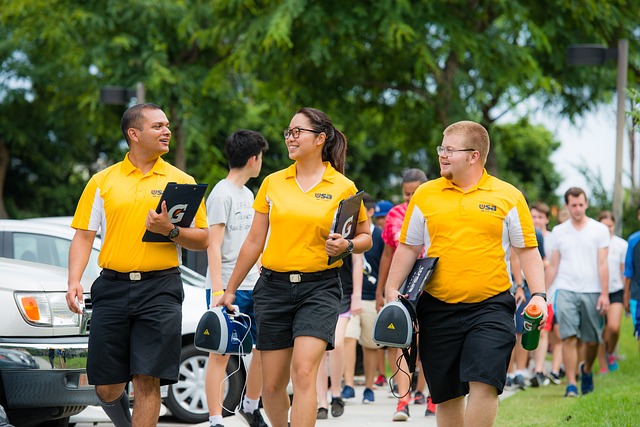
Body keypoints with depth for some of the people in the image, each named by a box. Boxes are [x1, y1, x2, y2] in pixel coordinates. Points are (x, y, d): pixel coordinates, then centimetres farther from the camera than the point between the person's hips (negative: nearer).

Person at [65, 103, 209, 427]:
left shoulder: (181, 181, 9)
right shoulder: (102, 181, 10)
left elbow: (202, 241, 7)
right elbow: (83, 235, 8)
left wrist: (170, 231, -12)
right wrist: (74, 281, -6)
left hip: (160, 288, -1)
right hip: (112, 287, 1)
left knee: (147, 381, -10)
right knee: (107, 387, 3)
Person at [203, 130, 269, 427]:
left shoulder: (248, 194, 18)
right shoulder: (222, 194, -9)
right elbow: (214, 244, -14)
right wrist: (217, 291, -20)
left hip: (253, 287, 8)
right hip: (227, 288, -8)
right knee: (221, 354, -5)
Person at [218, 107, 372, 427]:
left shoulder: (343, 188, 0)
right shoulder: (273, 183, 8)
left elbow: (365, 237, 9)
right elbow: (254, 241, 13)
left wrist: (347, 245, -13)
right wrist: (230, 289, 13)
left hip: (318, 288, -3)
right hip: (274, 286, 3)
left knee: (304, 371, -20)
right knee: (272, 383, 5)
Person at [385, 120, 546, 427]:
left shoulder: (508, 196, 3)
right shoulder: (425, 195, 8)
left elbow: (527, 250, 5)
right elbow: (408, 247, 13)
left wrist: (538, 295, -6)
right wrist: (392, 290, 4)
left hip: (490, 307, -2)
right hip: (438, 308, 3)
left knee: (483, 383, -16)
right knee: (446, 394, 8)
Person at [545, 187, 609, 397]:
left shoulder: (599, 230, 5)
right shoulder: (558, 231, 10)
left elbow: (602, 264, 1)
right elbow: (552, 266, 13)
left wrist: (604, 294, -7)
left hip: (591, 292, 0)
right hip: (566, 291, 0)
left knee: (591, 340, 4)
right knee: (569, 337, -11)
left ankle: (586, 370, 32)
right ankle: (571, 384, -9)